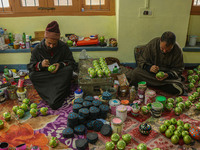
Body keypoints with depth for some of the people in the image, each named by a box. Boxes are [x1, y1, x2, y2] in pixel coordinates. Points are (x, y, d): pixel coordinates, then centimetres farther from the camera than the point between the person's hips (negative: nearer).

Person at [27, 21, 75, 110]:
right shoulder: (37, 49, -4)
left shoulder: (63, 47, -4)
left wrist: (60, 64, -20)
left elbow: (71, 62, 1)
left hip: (59, 74, 0)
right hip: (43, 76, 1)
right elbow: (30, 66, -3)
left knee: (68, 70, -32)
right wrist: (40, 65, -26)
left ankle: (55, 101, -30)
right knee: (32, 75, -28)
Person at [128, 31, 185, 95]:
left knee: (179, 89, -28)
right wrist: (149, 67, -30)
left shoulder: (178, 51, -14)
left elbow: (178, 69, -5)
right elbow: (140, 59, -9)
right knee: (134, 74, -30)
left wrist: (168, 75, -26)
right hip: (150, 71, -1)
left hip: (168, 73, 1)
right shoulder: (152, 44, -16)